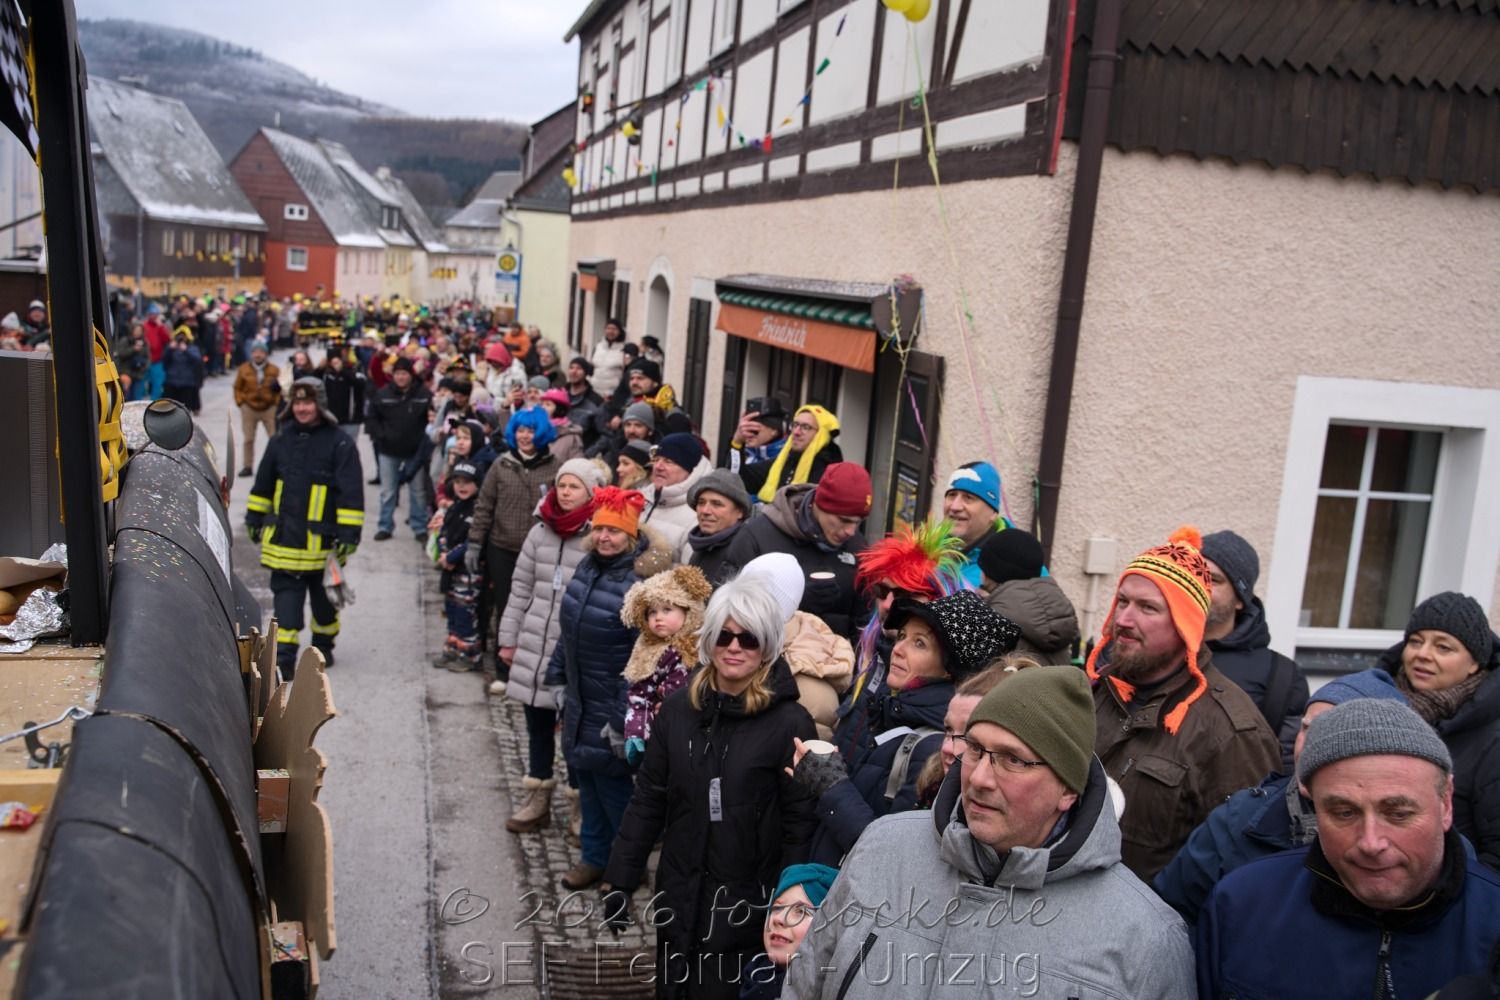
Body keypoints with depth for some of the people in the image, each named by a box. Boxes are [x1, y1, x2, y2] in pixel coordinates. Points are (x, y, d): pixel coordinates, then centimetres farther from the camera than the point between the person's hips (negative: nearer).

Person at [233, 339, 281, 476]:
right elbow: (237, 388, 6)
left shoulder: (274, 370, -2)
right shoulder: (243, 369, 1)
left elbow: (280, 388, 2)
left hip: (269, 408, -1)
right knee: (248, 439, 7)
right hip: (249, 409, 1)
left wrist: (276, 403, -8)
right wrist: (241, 403, -3)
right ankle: (248, 466, 16)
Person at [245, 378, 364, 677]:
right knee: (285, 597, -1)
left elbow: (351, 494, -11)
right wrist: (254, 519, 19)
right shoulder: (281, 441, 6)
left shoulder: (340, 444, -9)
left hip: (322, 539, -3)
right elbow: (263, 484, 17)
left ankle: (323, 646, 34)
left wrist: (349, 534, -14)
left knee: (324, 597, 14)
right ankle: (283, 659, -1)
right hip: (284, 537, 3)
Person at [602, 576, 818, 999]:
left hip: (746, 905, -4)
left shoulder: (790, 722, -14)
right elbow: (647, 800, 4)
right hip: (679, 895, 4)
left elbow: (799, 825, -12)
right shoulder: (680, 706, -1)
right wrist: (619, 881, 4)